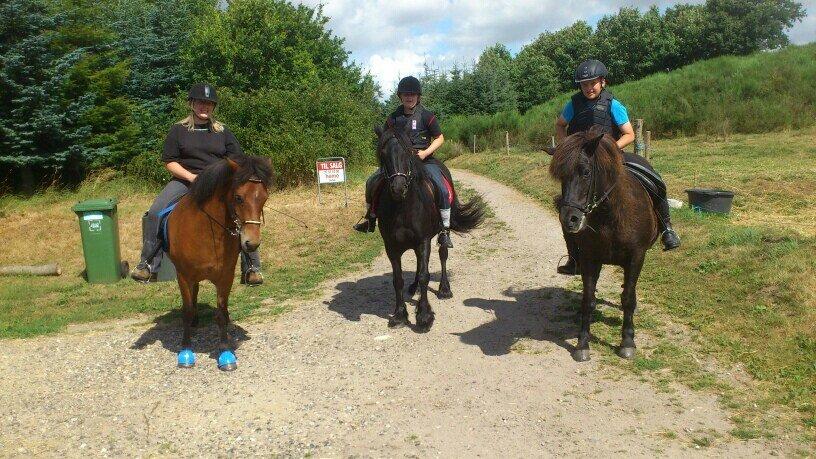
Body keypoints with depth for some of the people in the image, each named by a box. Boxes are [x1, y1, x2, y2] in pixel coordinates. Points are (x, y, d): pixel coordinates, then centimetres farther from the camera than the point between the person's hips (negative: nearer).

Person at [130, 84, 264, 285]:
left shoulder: (222, 131, 11)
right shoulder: (179, 130, 7)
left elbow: (238, 160, 10)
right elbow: (169, 161, 4)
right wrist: (191, 176, -13)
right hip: (184, 179, 0)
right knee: (155, 212, -22)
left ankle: (251, 267, -17)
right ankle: (148, 264, -8)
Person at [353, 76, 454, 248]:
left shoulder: (427, 116, -5)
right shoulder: (393, 118, 4)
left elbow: (440, 138, 2)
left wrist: (425, 152, -12)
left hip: (424, 160, -3)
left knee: (442, 189, -24)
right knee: (372, 182, -2)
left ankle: (445, 231, -13)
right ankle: (370, 218, 19)